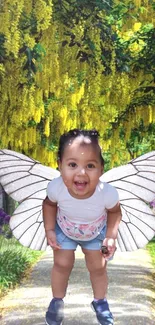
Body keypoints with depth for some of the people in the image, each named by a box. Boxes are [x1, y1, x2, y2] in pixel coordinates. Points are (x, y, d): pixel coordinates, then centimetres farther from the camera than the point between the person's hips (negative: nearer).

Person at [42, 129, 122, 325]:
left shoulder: (108, 193, -41)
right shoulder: (56, 188, -39)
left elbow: (114, 212, -15)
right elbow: (49, 204, -11)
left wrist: (111, 237, -22)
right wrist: (49, 230, -16)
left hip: (96, 232, 0)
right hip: (64, 230, 0)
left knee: (98, 267, 15)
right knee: (62, 264, 11)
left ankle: (100, 301, 42)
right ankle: (57, 300, 39)